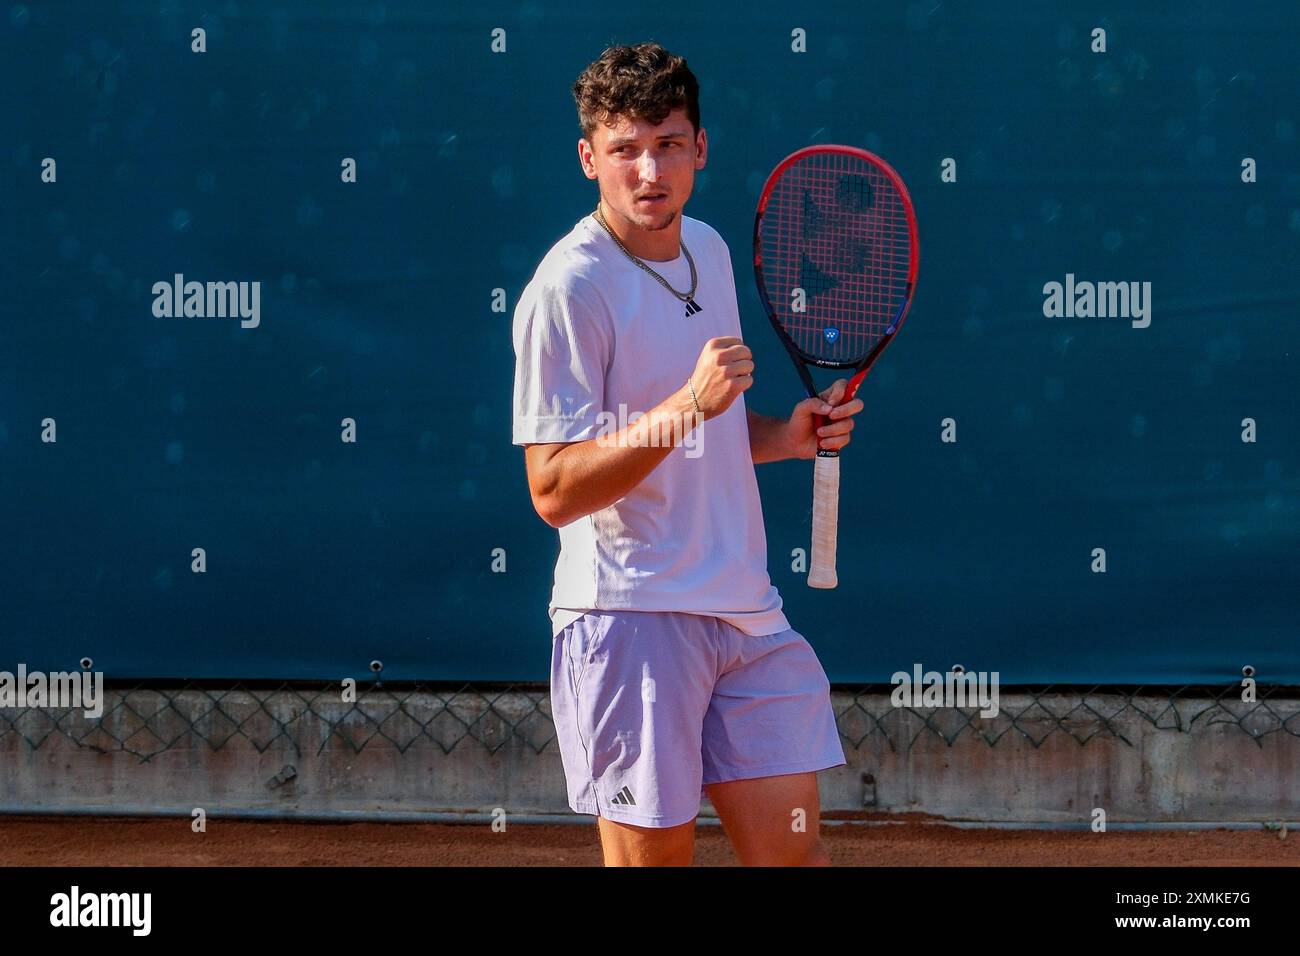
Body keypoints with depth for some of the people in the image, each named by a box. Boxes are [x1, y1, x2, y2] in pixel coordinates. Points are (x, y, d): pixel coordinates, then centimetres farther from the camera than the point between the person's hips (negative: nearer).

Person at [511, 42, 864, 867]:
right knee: (654, 855, -2)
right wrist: (687, 407, -28)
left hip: (746, 612, 7)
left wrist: (785, 435, 5)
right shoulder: (568, 288, -13)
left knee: (792, 846, 8)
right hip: (631, 616, -7)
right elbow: (554, 491, -19)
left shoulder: (709, 250, 12)